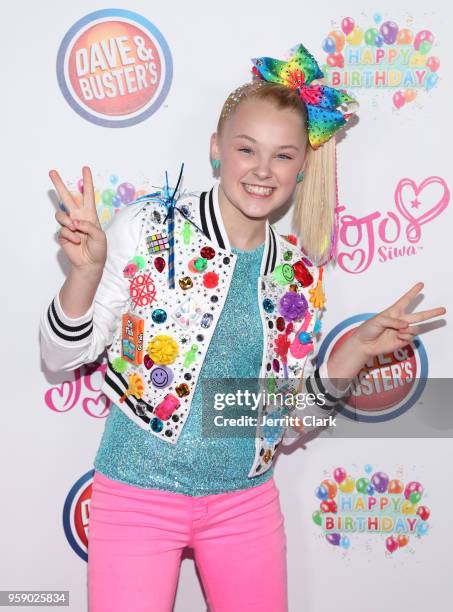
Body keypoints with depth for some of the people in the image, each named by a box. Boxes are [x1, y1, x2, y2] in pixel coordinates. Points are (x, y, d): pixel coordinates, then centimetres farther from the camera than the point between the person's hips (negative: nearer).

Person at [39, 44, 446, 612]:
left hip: (245, 499, 4)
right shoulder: (148, 228, -11)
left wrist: (357, 348, -5)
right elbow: (62, 354, -8)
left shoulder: (300, 274, 1)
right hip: (139, 494, -3)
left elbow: (287, 418, 7)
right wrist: (86, 269, -25)